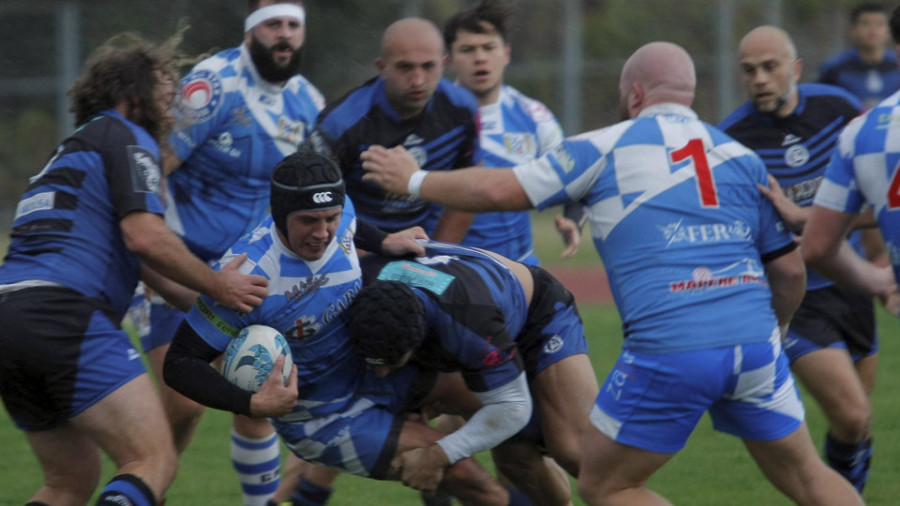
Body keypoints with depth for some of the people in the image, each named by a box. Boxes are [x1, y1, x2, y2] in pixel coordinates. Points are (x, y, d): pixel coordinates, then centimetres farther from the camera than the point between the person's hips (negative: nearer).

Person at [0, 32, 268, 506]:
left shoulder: (75, 149, 34)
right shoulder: (126, 137, 5)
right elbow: (145, 236, -10)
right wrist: (218, 286, 2)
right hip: (64, 314, -9)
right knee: (154, 462, -13)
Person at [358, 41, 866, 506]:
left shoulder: (609, 147, 5)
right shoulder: (742, 157, 15)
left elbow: (496, 190, 4)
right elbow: (790, 268, 16)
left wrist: (414, 179, 19)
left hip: (668, 352, -4)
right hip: (755, 346, 4)